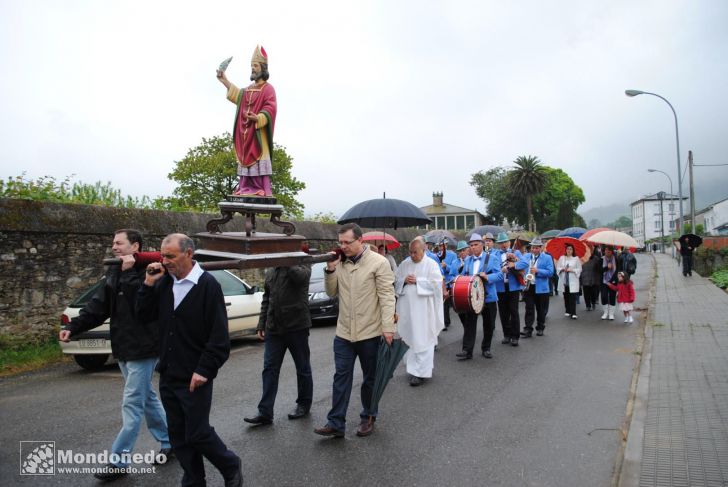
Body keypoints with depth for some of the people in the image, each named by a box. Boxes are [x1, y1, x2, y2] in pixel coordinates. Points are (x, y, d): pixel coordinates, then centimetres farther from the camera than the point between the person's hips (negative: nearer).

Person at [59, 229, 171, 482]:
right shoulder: (114, 273, 9)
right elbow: (98, 306, 8)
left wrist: (129, 272, -27)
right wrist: (73, 327, -1)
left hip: (142, 349, -9)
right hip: (124, 348, 9)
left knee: (132, 404, -1)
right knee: (147, 397, 17)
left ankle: (119, 461, 9)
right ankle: (169, 441, 31)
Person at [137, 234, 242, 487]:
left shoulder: (208, 284, -13)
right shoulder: (164, 282, 6)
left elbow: (219, 335, -14)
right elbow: (144, 316, 7)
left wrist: (204, 370, -17)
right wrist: (149, 284, -4)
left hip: (195, 377, -6)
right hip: (168, 376, 6)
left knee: (198, 433, 1)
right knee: (178, 435, 13)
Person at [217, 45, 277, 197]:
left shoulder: (268, 89, -5)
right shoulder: (249, 89, 20)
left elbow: (270, 109, -16)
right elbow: (237, 95, 36)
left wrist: (258, 118, -33)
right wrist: (225, 81, 30)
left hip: (258, 134, -8)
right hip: (246, 133, 8)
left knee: (258, 160, -12)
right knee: (246, 159, 6)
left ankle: (261, 189, -12)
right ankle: (247, 188, 8)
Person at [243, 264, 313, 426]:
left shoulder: (302, 265, -4)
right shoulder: (271, 271, 15)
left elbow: (300, 276, -30)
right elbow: (266, 299, 19)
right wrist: (261, 324, 14)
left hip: (297, 327, -5)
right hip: (273, 328, 5)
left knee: (303, 368, 9)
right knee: (269, 369, 2)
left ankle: (304, 404, 26)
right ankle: (265, 412, 5)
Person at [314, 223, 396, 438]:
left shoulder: (378, 262, -10)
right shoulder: (340, 262, 5)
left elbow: (387, 296, -11)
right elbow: (332, 293, 10)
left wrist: (388, 327, -17)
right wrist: (330, 270, -5)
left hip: (370, 332, -4)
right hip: (344, 332, 4)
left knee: (370, 378, 12)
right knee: (341, 378, 4)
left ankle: (368, 418, 28)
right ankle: (336, 423, 10)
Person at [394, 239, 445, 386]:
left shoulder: (431, 264, -4)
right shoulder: (404, 264, 10)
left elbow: (437, 283, -12)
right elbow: (395, 281, 11)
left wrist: (417, 281, -14)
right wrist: (404, 280, -9)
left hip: (423, 310, -5)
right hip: (406, 308, 5)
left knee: (422, 340, -4)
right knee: (409, 338, 11)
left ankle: (421, 372, 0)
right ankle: (413, 367, 25)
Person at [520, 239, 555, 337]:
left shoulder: (547, 258, 1)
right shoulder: (526, 256, 11)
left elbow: (550, 272, -8)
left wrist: (537, 271, -18)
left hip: (541, 288, -1)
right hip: (528, 287, 1)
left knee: (541, 310, 9)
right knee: (529, 309, -1)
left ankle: (540, 328, 23)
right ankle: (528, 329, -3)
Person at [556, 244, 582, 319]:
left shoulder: (576, 258, 1)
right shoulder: (562, 258, 7)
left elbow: (579, 269, 1)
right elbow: (558, 268, 8)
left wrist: (572, 270, -13)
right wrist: (562, 269, -12)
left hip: (573, 281, -2)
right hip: (564, 280, 2)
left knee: (573, 297, -7)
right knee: (566, 297, 7)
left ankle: (573, 313, -7)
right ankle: (567, 311, 19)